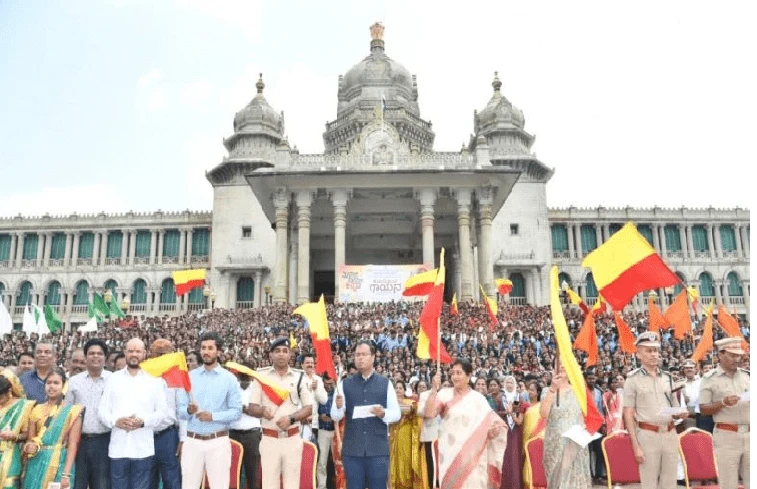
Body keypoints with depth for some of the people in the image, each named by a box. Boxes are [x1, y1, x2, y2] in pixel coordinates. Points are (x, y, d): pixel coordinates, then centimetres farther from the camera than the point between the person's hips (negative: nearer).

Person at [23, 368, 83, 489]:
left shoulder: (72, 411, -4)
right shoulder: (37, 410, 9)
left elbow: (73, 445, -9)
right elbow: (29, 439, 12)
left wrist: (66, 474, -16)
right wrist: (29, 446, -11)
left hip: (59, 465, -3)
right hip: (37, 465, 4)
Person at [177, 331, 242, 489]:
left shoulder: (229, 378, -1)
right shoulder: (189, 376, 6)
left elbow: (236, 411, -5)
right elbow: (180, 410, 3)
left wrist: (213, 416, -18)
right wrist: (189, 411, -19)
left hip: (218, 441, -2)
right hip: (192, 440, 2)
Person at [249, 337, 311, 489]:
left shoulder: (299, 376, 3)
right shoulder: (261, 375, 0)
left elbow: (309, 407, 3)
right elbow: (253, 407, 1)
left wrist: (291, 418, -14)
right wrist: (262, 411, -22)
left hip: (292, 439, 1)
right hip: (269, 439, -1)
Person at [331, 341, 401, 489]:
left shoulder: (386, 383, 7)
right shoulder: (344, 384, 6)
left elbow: (396, 413, 5)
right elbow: (335, 416, -2)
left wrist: (383, 413, -16)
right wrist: (339, 407, -24)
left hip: (378, 448, 0)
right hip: (352, 449, 0)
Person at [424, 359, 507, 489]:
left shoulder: (478, 398, 3)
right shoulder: (444, 394, 0)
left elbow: (494, 422, 5)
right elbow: (429, 414, -13)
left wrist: (496, 428, -17)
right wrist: (434, 389, -21)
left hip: (471, 453, 0)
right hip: (450, 452, 0)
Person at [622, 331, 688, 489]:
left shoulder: (667, 377, 11)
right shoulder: (633, 379, -4)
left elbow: (675, 411, 18)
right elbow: (628, 415, -7)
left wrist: (682, 413, -6)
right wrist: (635, 446, -12)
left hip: (670, 434, 5)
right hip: (647, 435, -5)